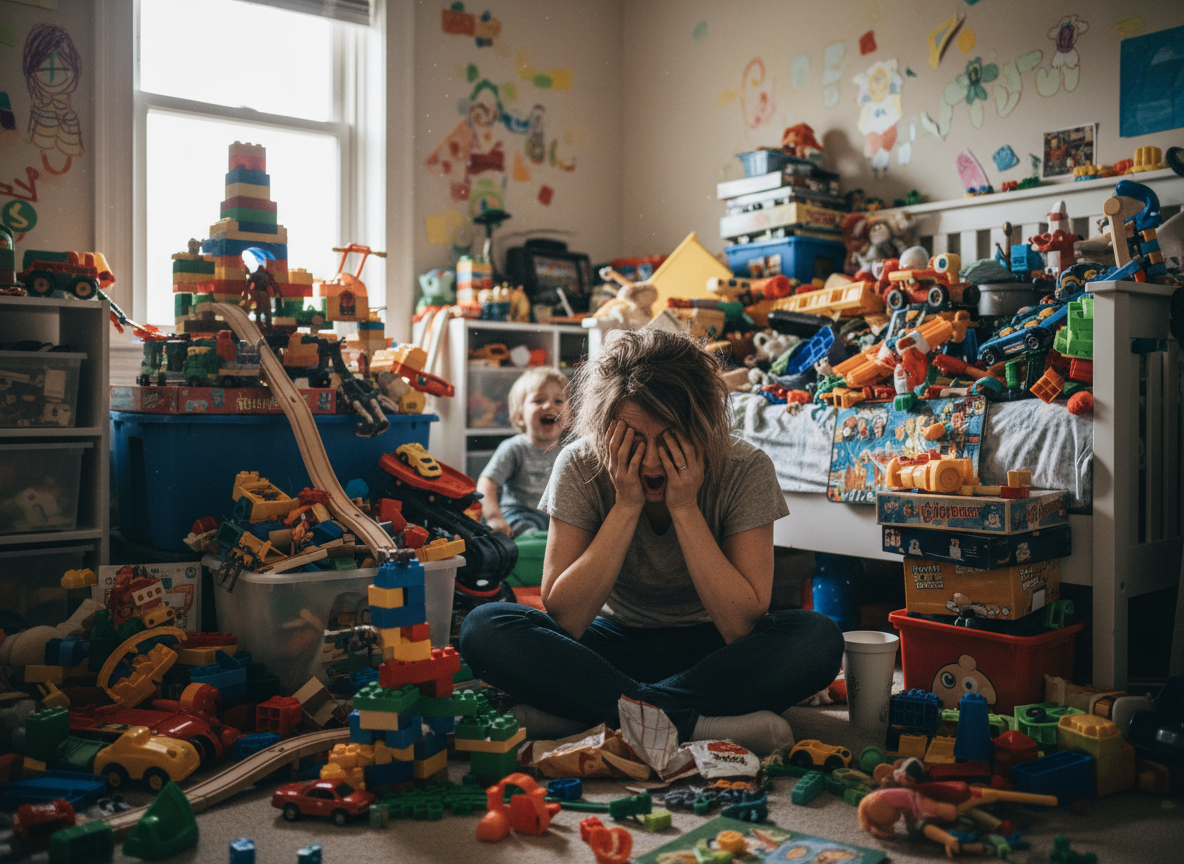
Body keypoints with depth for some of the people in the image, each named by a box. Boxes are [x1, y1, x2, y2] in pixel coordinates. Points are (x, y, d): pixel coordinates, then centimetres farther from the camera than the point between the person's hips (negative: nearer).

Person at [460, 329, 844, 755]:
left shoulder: (745, 469, -18)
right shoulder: (581, 466, -16)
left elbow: (741, 626, -22)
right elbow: (565, 619, -21)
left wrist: (684, 507, -28)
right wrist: (627, 506, -27)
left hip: (707, 650, 0)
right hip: (614, 646, 0)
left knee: (819, 638, -31)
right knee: (485, 627, -26)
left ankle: (584, 712, -30)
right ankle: (693, 724, -30)